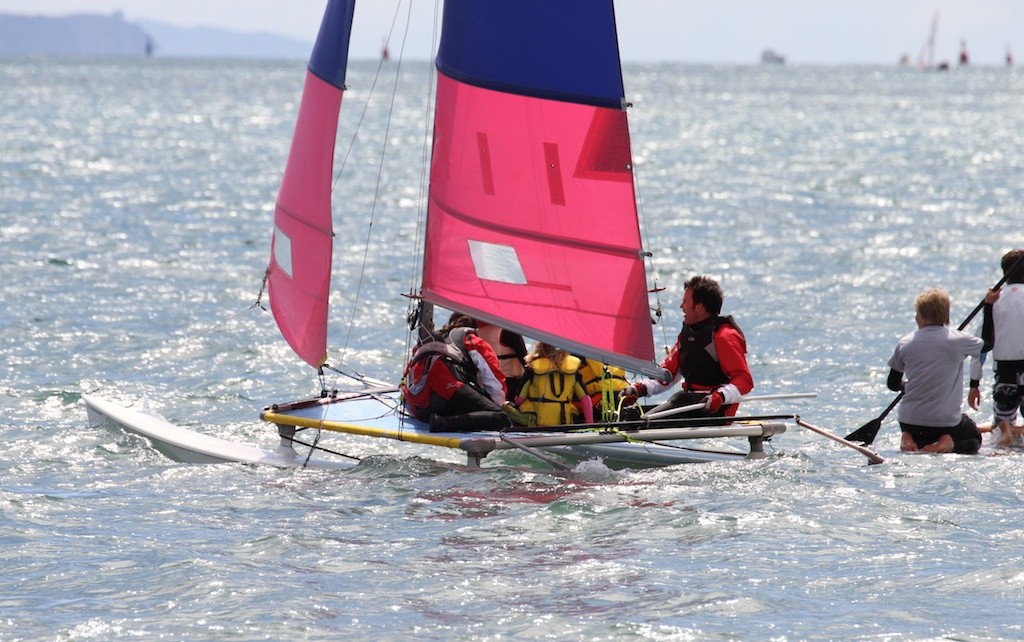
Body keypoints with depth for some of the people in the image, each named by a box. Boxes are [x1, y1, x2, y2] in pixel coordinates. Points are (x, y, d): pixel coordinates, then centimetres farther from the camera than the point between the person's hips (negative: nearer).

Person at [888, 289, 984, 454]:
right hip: (946, 421, -3)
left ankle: (909, 439, 0)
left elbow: (893, 384, 10)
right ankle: (948, 444, -7)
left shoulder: (905, 344, -2)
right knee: (974, 439, 28)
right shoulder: (959, 341, -9)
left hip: (909, 421, 3)